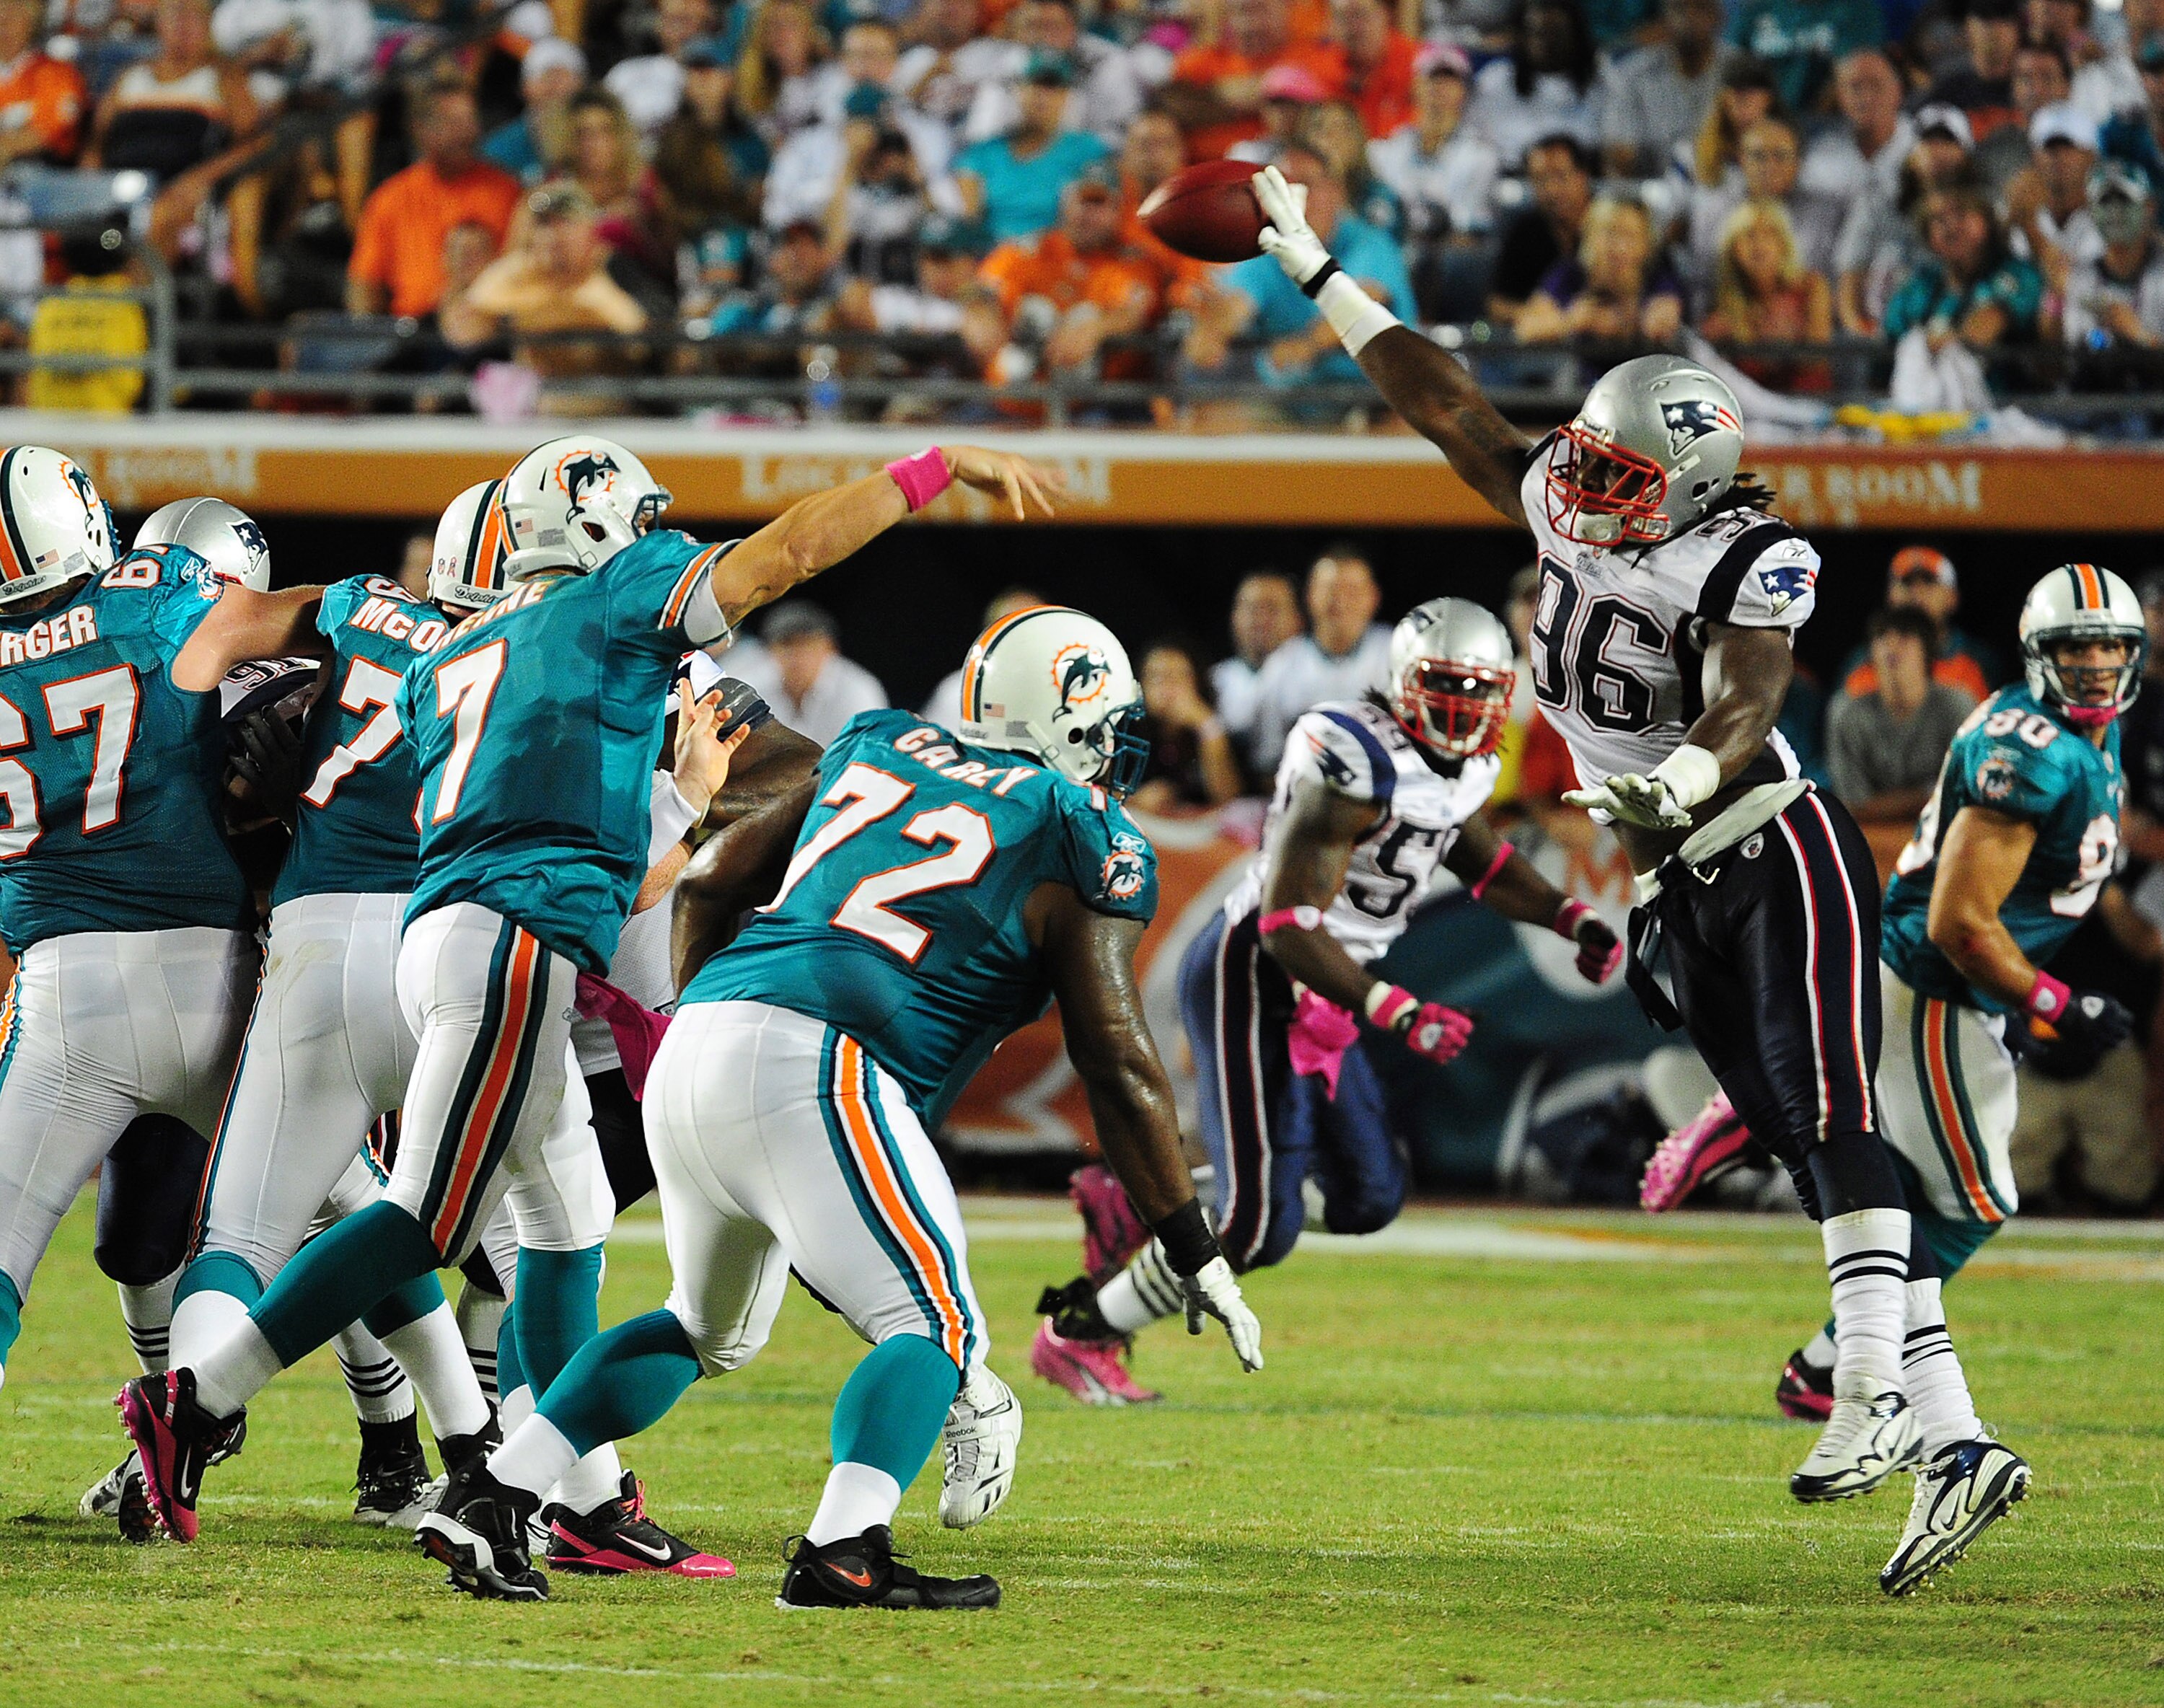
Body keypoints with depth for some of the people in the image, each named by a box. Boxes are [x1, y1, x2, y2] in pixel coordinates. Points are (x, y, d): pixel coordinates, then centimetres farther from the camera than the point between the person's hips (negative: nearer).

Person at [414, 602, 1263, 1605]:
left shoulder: (880, 751, 23)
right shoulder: (1080, 846, 5)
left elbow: (713, 882, 25)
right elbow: (1116, 1064, 2)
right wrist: (1190, 1249, 7)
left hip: (696, 1042, 7)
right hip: (813, 1068, -7)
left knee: (713, 1328, 26)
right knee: (934, 1329, 0)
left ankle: (493, 1497, 17)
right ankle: (842, 1552, -23)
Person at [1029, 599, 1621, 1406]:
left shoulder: (1459, 765, 5)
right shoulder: (1357, 764, -25)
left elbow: (1479, 856, 27)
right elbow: (1290, 924, -27)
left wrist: (1570, 918, 12)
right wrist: (1397, 1014, -33)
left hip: (1320, 997, 10)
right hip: (1250, 979, -10)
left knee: (1368, 1199, 10)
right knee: (1258, 1224, -12)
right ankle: (1077, 1335, 7)